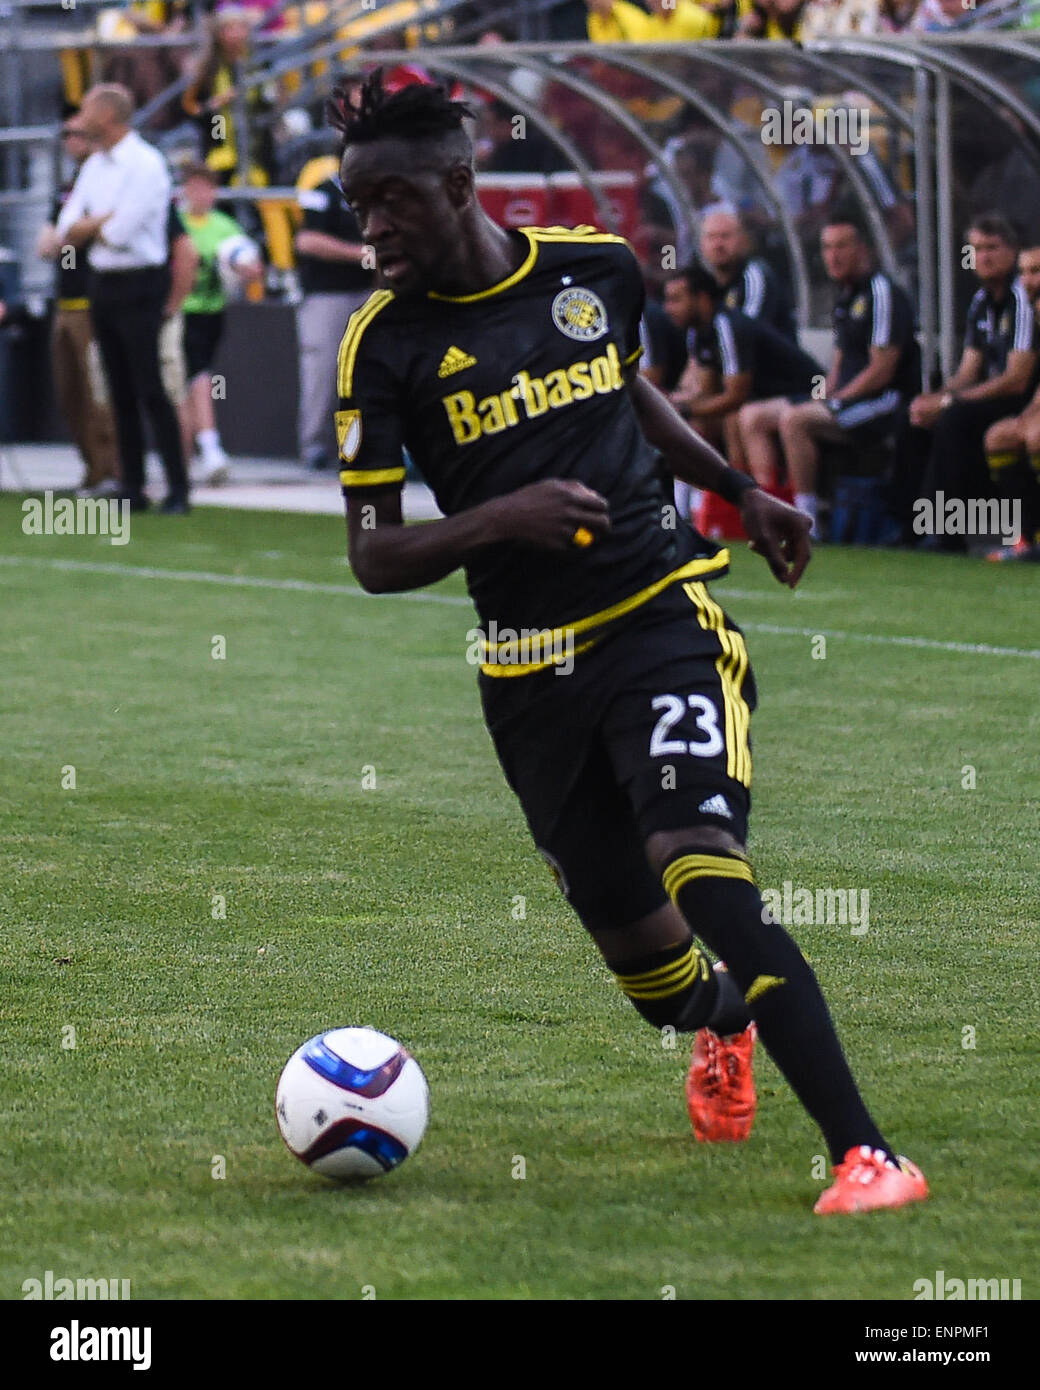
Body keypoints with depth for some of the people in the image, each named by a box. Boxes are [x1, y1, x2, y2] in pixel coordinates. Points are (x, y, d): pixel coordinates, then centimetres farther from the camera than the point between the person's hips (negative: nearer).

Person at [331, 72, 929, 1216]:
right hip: (532, 669, 1)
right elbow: (373, 556, -6)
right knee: (631, 940, 8)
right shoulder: (384, 343, -5)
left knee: (701, 868, -24)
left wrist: (739, 491, 22)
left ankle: (865, 1155, -28)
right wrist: (496, 520, -22)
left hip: (661, 616, -1)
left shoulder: (599, 268, 1)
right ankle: (719, 1022, 49)